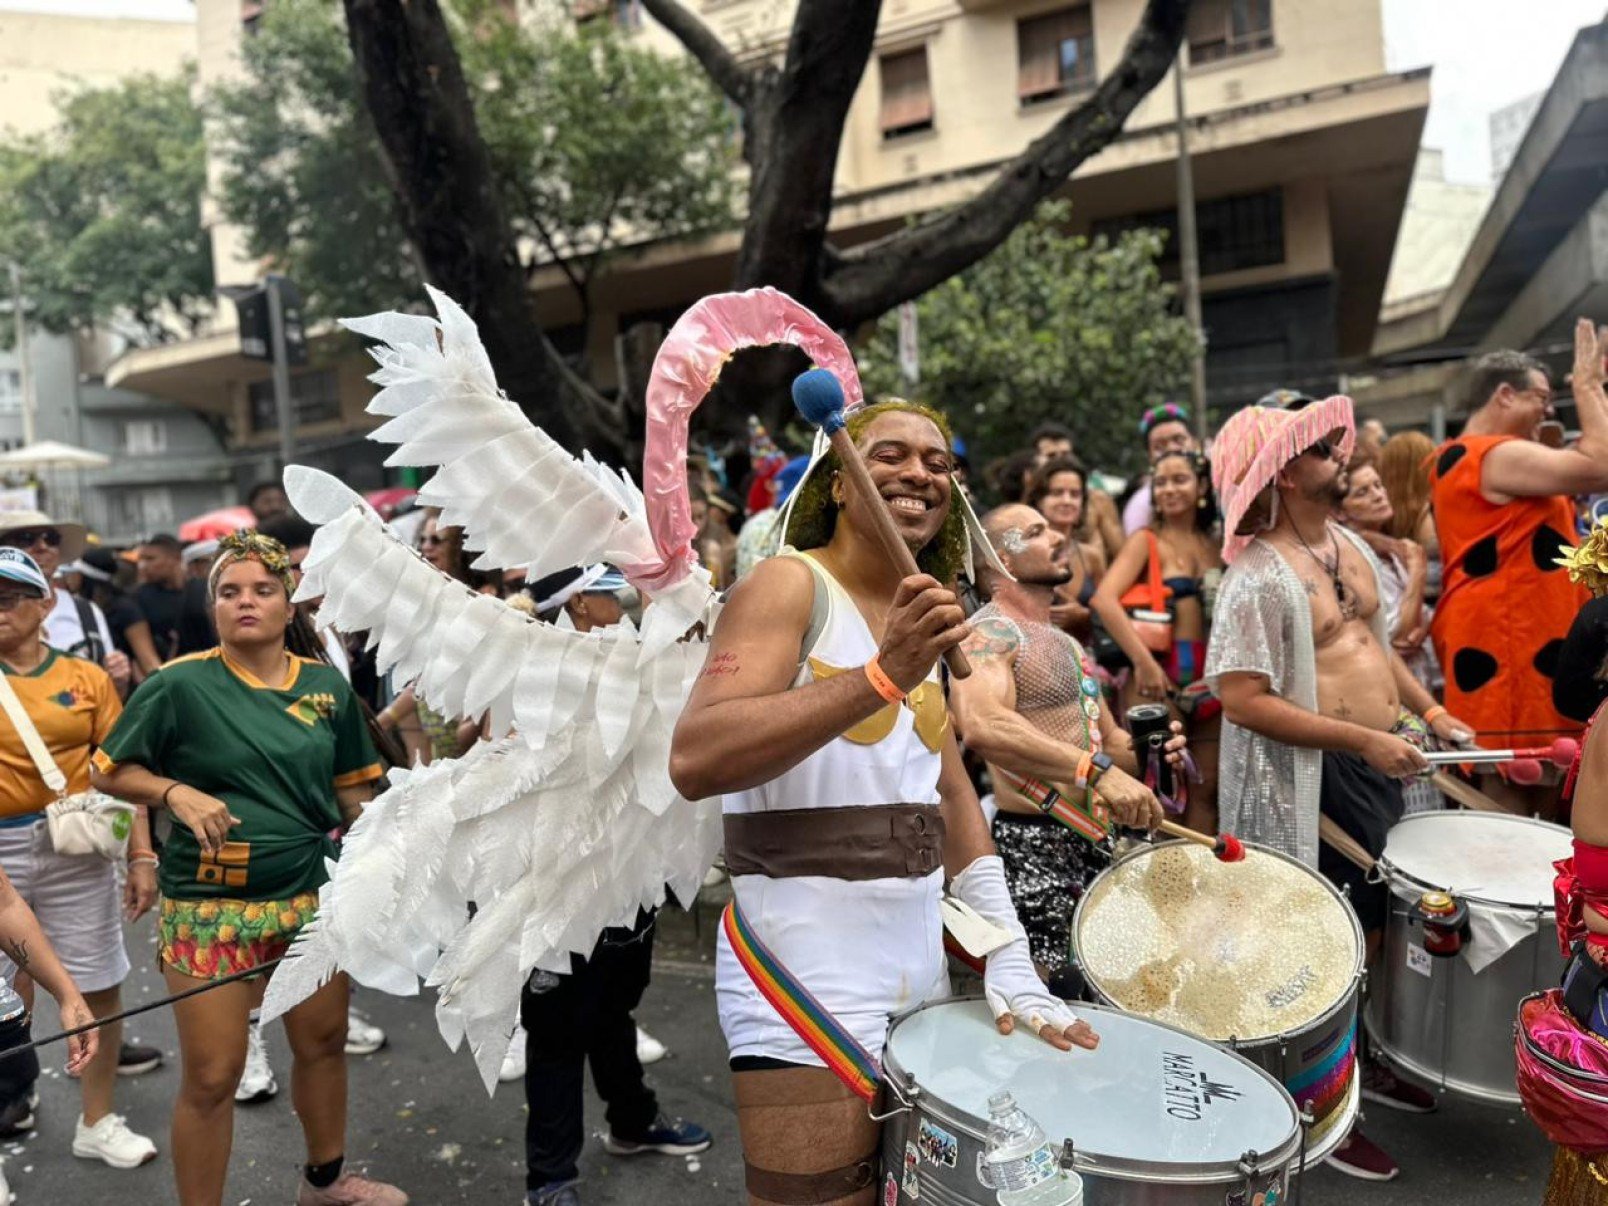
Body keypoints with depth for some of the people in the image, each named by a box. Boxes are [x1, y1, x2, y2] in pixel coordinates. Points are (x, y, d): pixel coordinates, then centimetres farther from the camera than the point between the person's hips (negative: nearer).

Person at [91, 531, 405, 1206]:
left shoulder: (327, 685, 2)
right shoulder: (180, 685, -8)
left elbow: (353, 786, 11)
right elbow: (109, 772, -1)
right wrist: (177, 792, -18)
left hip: (314, 895, 4)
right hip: (210, 906, -4)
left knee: (323, 1043, 17)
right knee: (211, 1078, 1)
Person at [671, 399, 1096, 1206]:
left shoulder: (921, 610, 12)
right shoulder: (788, 584, -12)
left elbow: (951, 795, 12)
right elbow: (695, 763, -27)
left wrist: (1009, 964, 4)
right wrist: (881, 676, -34)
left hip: (918, 968, 8)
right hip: (808, 979, -7)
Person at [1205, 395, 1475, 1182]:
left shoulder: (1350, 544, 8)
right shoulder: (1260, 577, -21)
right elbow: (1242, 700, -26)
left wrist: (1431, 711, 8)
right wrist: (1364, 740, -25)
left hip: (1376, 764, 9)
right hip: (1315, 778, -9)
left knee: (1375, 923, 22)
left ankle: (1361, 1059, 42)